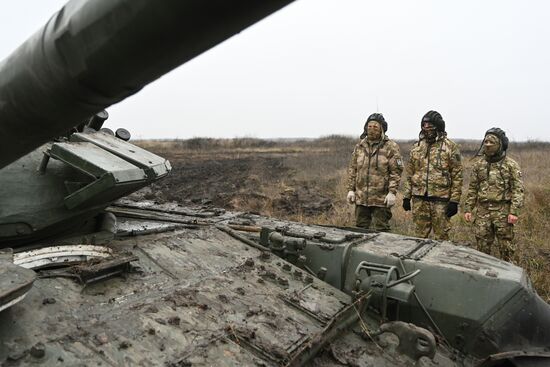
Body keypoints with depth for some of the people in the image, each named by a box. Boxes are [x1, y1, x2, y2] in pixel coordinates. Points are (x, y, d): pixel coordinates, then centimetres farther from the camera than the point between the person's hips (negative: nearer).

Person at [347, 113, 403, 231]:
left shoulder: (391, 147, -4)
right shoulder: (359, 146, 11)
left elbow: (396, 171, -7)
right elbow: (352, 169, 13)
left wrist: (392, 192, -14)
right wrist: (351, 189, 6)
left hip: (381, 199, -4)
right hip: (361, 198, 5)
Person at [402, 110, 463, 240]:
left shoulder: (450, 146, -3)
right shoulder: (417, 146, 11)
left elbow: (457, 175, -5)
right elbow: (409, 173, 13)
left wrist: (454, 200, -10)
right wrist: (407, 196, 9)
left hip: (441, 199, -4)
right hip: (419, 198, 4)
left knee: (441, 237, 4)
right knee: (420, 235, 12)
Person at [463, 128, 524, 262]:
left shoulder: (511, 165, -2)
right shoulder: (479, 164, 8)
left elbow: (517, 189, -6)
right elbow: (472, 189, 11)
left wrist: (514, 212, -14)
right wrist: (468, 209, 6)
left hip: (503, 211, -3)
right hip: (482, 210, 3)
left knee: (506, 246, 4)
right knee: (482, 246, 10)